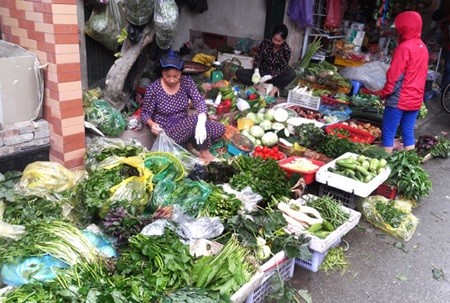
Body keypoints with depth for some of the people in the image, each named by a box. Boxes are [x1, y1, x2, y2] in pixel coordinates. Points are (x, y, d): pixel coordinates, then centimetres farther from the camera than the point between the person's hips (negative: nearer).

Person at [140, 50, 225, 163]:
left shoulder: (187, 81, -5)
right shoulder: (153, 89, -15)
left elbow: (199, 101, -14)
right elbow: (145, 113, -7)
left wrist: (201, 121, -34)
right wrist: (152, 124, -30)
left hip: (185, 127, 5)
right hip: (167, 133, -5)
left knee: (220, 129, -12)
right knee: (195, 119, -32)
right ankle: (204, 152, -11)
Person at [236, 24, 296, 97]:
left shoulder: (286, 49, -15)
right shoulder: (265, 43, -10)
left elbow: (283, 68, -16)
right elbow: (257, 58, -4)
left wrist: (269, 77, -31)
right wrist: (256, 71, -24)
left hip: (275, 75, -2)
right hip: (262, 72, 2)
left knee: (292, 74, -34)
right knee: (239, 73, -19)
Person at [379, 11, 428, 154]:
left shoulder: (404, 47, -16)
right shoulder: (423, 47, 10)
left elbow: (394, 76, -16)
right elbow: (420, 74, 16)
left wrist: (384, 93, -5)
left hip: (399, 99, -8)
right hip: (415, 99, 8)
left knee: (388, 134, 1)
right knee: (408, 133, 13)